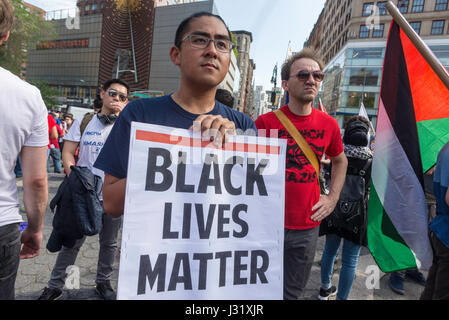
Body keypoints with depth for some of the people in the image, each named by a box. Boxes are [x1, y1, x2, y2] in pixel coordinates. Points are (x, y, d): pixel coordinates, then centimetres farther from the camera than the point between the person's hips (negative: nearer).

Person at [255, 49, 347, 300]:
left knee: (293, 293, 22)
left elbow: (340, 161, 19)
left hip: (307, 227, 3)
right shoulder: (266, 122, -11)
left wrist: (333, 197, 9)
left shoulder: (329, 124, 1)